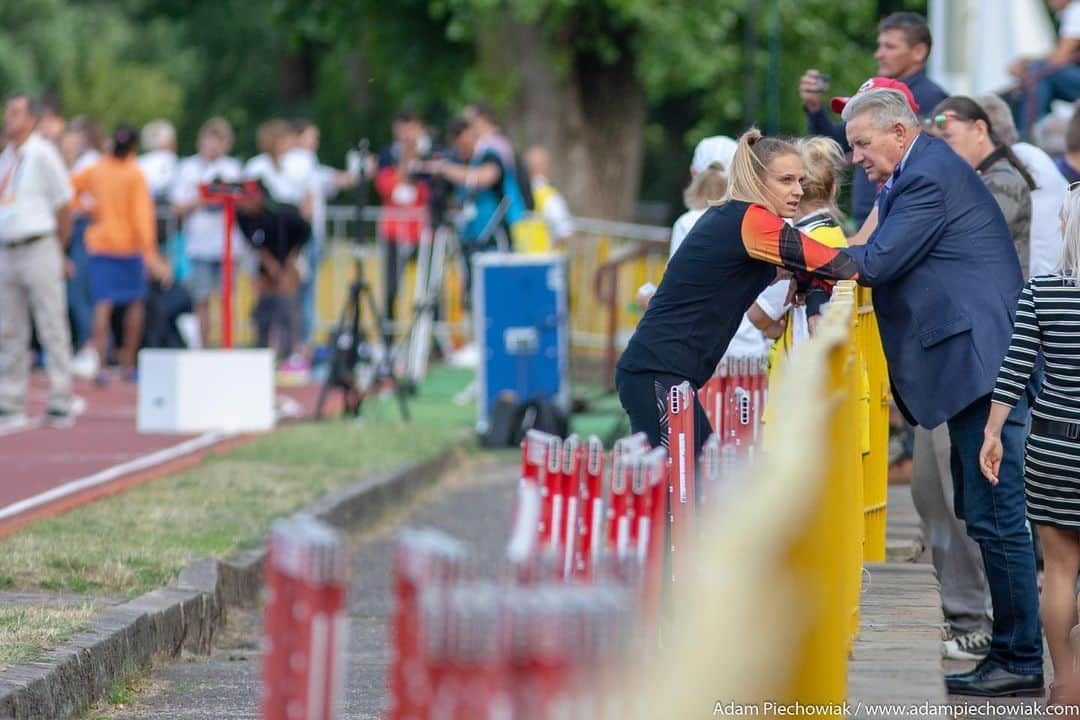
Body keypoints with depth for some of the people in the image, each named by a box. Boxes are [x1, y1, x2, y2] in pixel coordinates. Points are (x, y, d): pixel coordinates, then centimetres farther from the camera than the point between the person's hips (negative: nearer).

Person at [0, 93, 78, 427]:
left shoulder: (43, 155, -5)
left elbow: (64, 205, -2)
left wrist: (57, 250, 4)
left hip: (38, 249, -7)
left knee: (52, 327, -5)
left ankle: (61, 402, -2)